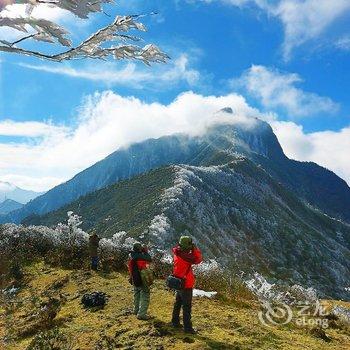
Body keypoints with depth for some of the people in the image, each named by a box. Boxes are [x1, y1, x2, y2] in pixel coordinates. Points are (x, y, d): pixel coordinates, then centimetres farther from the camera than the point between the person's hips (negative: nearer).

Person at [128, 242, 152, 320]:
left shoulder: (131, 256, 0)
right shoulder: (140, 257, -24)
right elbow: (150, 260, -9)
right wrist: (146, 252, -2)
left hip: (134, 279, 8)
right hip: (141, 279, -8)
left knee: (137, 295, 25)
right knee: (145, 296, 2)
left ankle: (136, 310, 39)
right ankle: (142, 314, 0)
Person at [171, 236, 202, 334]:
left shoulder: (177, 253, -1)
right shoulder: (184, 256, -27)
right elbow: (198, 259, -22)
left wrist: (192, 250, -1)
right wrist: (195, 248, -13)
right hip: (186, 285, -9)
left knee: (178, 303, 22)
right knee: (187, 307, 2)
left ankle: (175, 322, 36)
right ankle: (187, 327, 12)